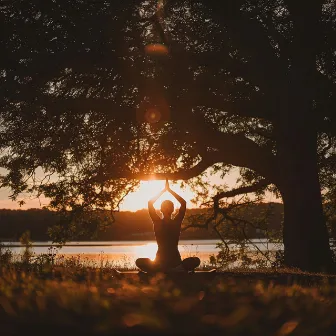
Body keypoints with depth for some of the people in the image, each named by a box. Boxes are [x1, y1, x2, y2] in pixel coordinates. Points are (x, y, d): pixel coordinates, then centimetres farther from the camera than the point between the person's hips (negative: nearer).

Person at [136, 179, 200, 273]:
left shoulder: (176, 222, 6)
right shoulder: (157, 222, 5)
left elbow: (184, 203, -1)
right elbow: (150, 203, -2)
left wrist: (169, 190, 2)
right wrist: (164, 190, 3)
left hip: (175, 260, 1)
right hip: (160, 260, -1)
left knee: (195, 261, -26)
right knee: (139, 262, -27)